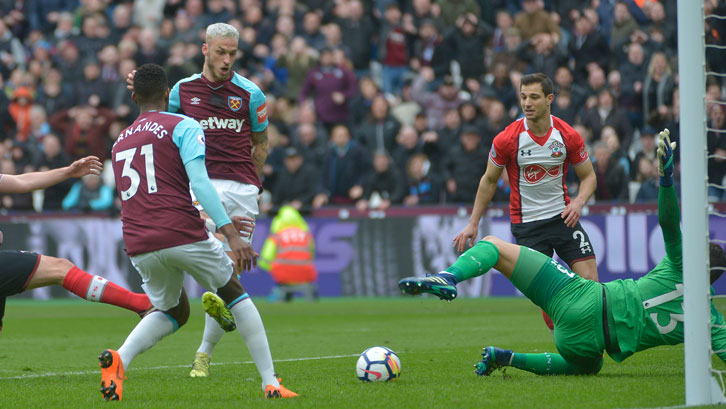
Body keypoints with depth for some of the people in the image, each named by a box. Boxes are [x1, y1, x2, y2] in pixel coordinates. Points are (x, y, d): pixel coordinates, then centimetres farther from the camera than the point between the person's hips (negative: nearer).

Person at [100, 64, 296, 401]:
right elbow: (199, 182, -14)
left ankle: (119, 359, -4)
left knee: (173, 312, 25)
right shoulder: (183, 126, 2)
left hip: (138, 246, 5)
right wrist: (231, 233, -19)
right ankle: (270, 383, 12)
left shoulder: (120, 142, 22)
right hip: (183, 236, -5)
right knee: (234, 294, 18)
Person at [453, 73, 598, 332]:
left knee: (589, 281, -8)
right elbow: (489, 180, 4)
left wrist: (578, 203, -15)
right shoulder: (506, 139, -11)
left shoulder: (568, 136, -7)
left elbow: (588, 176, 6)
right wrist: (473, 223, 4)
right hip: (526, 222, -2)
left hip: (563, 216, 2)